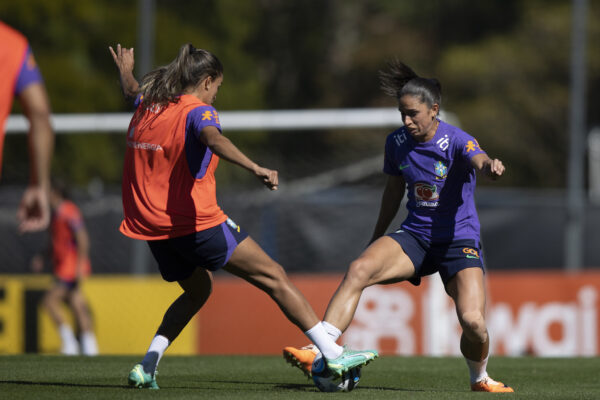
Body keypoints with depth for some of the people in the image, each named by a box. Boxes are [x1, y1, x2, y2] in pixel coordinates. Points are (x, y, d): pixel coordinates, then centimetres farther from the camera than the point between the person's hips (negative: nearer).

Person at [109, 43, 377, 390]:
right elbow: (213, 139, -35)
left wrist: (126, 72, 60)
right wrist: (255, 168, -50)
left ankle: (147, 365, 14)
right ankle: (333, 355, -7)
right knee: (274, 277, -1)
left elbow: (132, 91, 37)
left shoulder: (147, 105, 11)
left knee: (197, 290, 29)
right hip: (197, 223, -8)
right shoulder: (197, 111, -12)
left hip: (153, 228, 8)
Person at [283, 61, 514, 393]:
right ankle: (319, 352, -28)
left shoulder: (456, 142, -16)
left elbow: (478, 159, -39)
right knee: (359, 269, -25)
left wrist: (489, 166, -65)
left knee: (472, 320, -21)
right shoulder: (397, 142, 0)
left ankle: (480, 378, 13)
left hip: (459, 240, -4)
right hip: (414, 236, 4)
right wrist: (376, 238, 27)